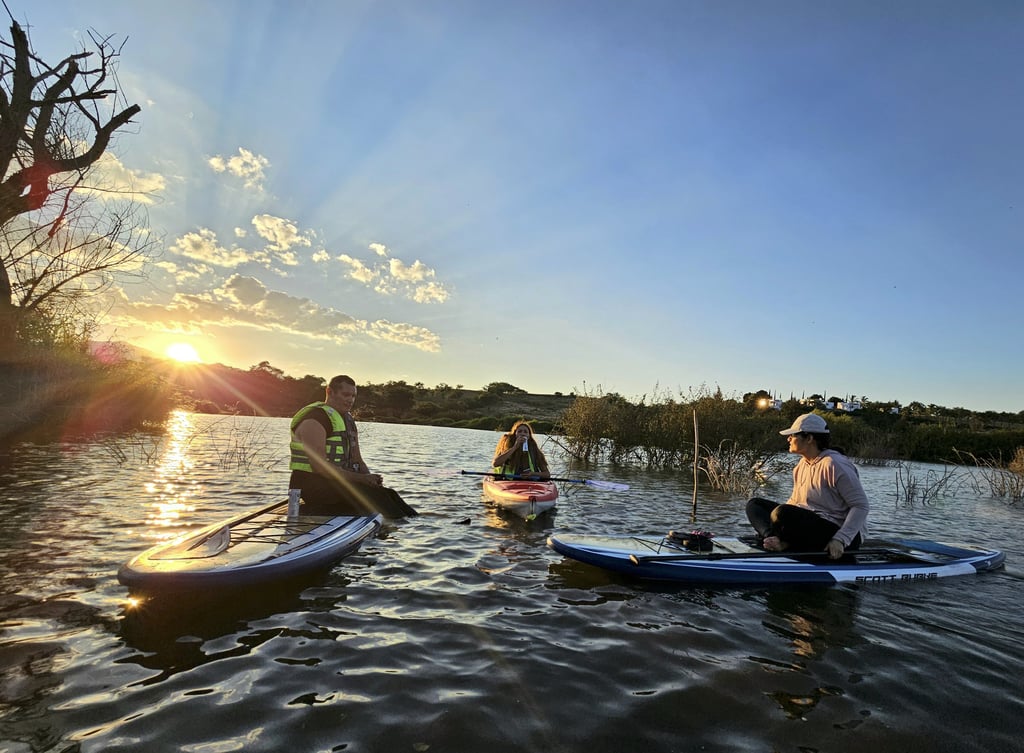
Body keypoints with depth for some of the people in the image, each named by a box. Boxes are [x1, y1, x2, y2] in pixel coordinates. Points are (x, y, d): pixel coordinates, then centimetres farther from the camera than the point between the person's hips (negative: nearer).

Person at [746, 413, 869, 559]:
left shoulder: (834, 465, -16)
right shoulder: (801, 465, 11)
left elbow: (861, 506, -18)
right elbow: (794, 501, 16)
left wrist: (840, 540, -27)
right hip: (810, 524, 10)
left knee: (782, 513, -34)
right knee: (754, 504, 0)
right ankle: (775, 540, -23)